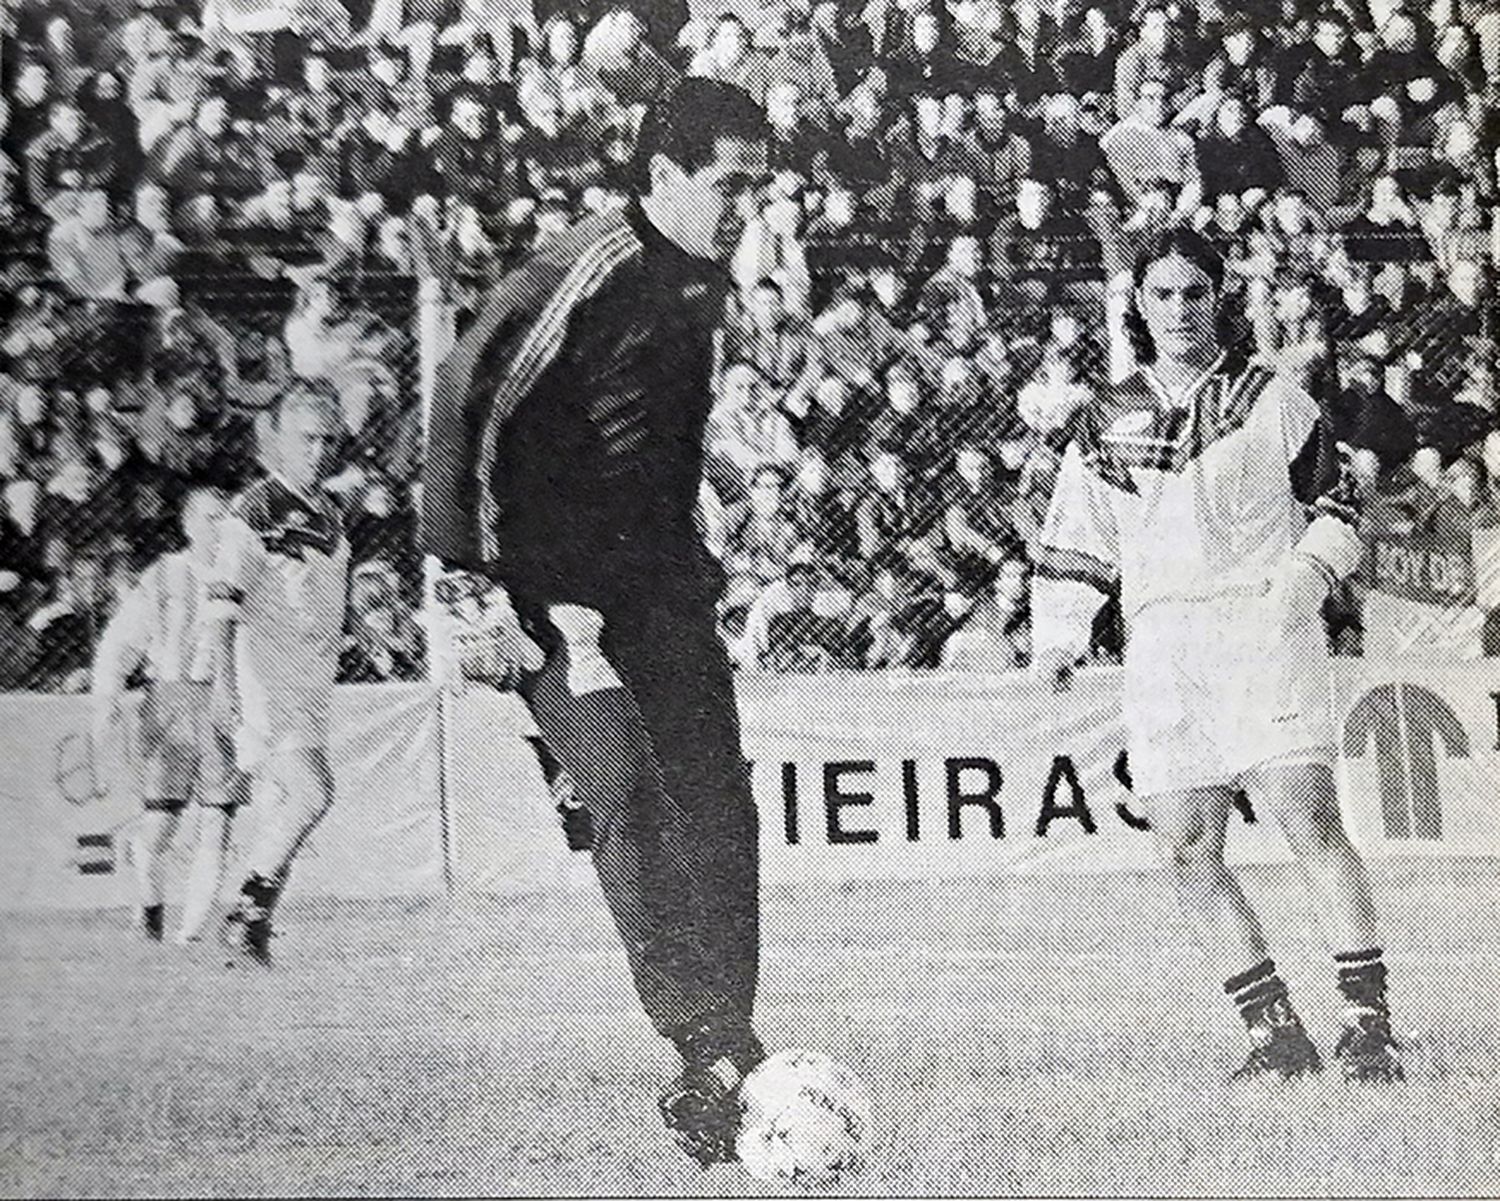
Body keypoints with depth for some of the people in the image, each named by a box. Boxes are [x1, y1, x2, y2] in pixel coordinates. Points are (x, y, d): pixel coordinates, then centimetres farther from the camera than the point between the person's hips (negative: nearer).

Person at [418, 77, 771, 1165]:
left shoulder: (701, 283, 15)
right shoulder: (586, 272, -13)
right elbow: (469, 413, -16)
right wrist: (469, 586, -19)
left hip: (662, 586, 8)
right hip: (561, 593, -8)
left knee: (719, 814, 2)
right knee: (630, 793, -21)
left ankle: (718, 1067, 8)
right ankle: (713, 1054, -24)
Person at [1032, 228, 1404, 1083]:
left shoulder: (1272, 396, 9)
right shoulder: (1109, 422, 16)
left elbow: (1337, 498, 13)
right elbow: (1075, 546, 21)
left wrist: (1310, 573, -5)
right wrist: (1058, 637, 8)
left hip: (1264, 625, -3)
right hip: (1163, 643, 3)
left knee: (1311, 818, -16)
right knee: (1187, 847, -4)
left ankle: (1370, 1022, -12)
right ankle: (1277, 1033, 4)